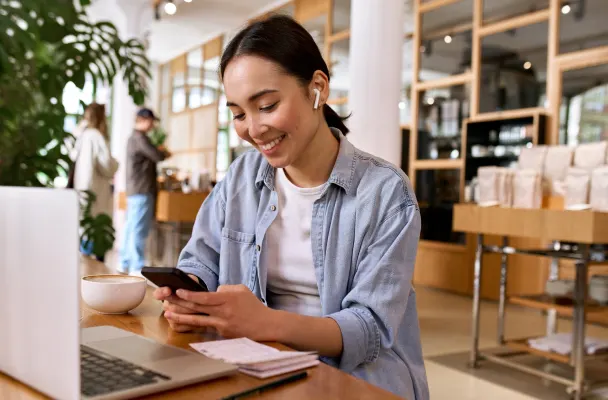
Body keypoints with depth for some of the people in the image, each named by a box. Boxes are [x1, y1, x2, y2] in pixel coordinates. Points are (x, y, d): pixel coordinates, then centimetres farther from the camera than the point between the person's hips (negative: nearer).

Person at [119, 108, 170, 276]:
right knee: (139, 230, -10)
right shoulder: (140, 137, -12)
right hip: (142, 190, -10)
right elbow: (157, 156, -16)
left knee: (131, 228, 13)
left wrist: (159, 151, 11)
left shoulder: (133, 137, 20)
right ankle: (137, 268, -9)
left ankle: (124, 264, 20)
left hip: (134, 190, 10)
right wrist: (165, 153, 4)